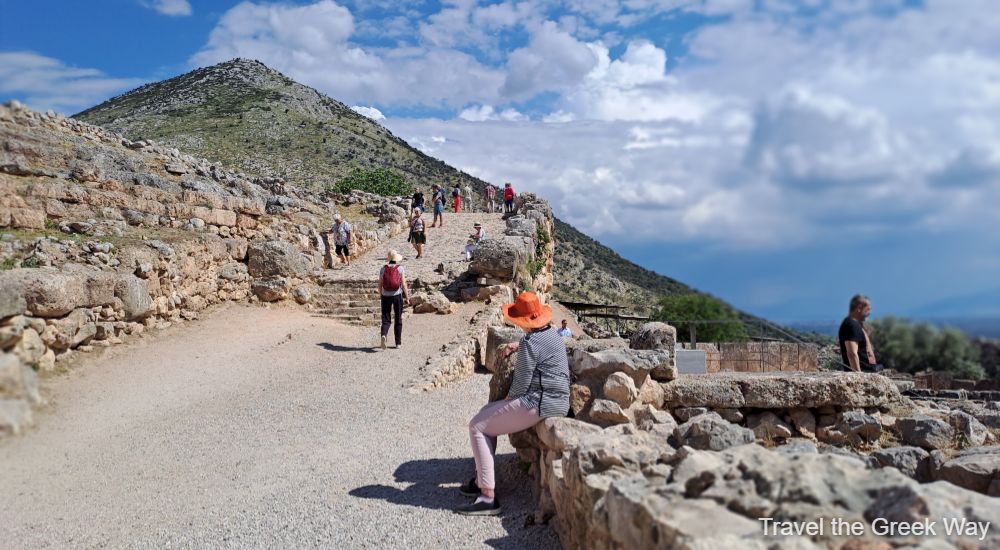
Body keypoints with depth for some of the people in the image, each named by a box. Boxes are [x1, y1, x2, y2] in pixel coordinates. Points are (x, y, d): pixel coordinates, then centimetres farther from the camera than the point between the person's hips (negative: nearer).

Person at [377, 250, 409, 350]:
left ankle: (384, 335, -24)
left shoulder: (383, 269, -1)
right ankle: (398, 342, 15)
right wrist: (407, 297, 2)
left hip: (386, 296, 1)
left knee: (386, 319, 5)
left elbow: (380, 284, 1)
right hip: (398, 295, -1)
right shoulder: (400, 269, -5)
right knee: (398, 319, 12)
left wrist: (380, 295, 15)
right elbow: (404, 284, -8)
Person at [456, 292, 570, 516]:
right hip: (555, 400, 11)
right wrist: (517, 346, 24)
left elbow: (521, 384, -18)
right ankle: (482, 480, 23)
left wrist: (507, 401, 1)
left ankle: (488, 497, -9)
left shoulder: (530, 343, -18)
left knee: (477, 426, -6)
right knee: (487, 413, 20)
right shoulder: (551, 333, 12)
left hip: (538, 403, -11)